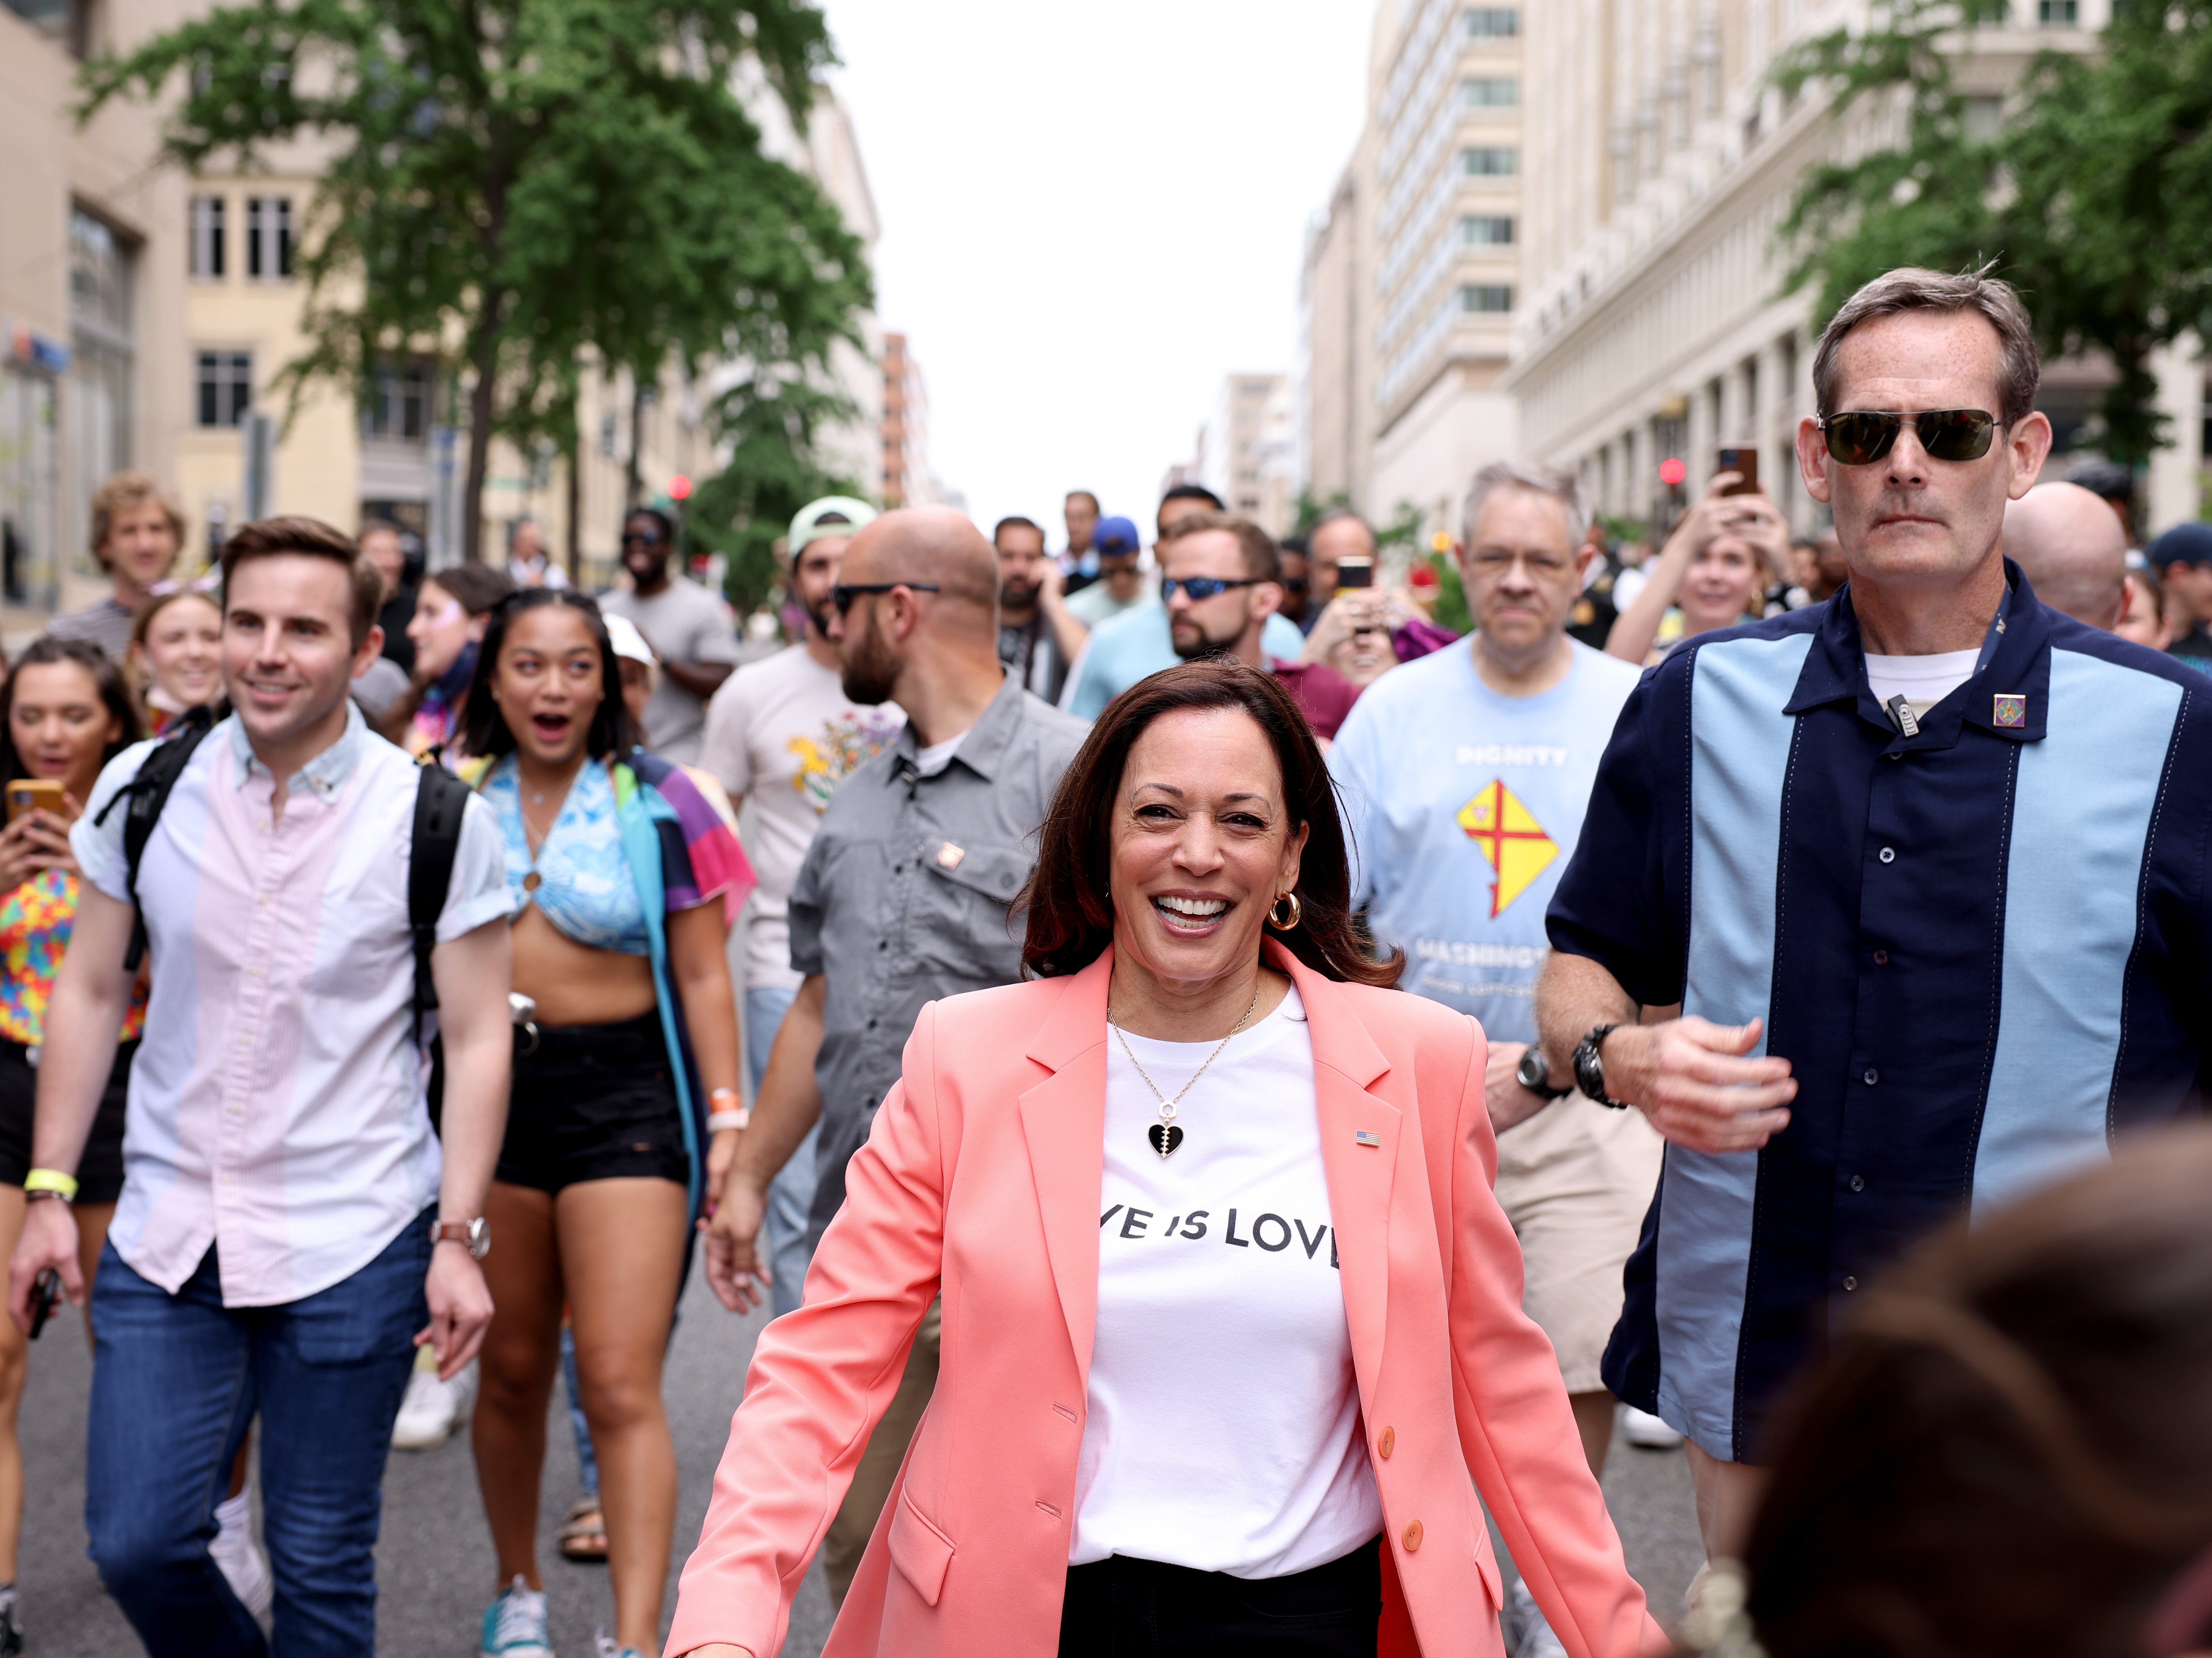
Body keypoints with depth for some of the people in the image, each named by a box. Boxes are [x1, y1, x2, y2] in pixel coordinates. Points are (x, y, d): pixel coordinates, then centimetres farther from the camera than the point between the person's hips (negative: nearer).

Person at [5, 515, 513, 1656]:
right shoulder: (144, 788, 1)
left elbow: (475, 1039, -4)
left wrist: (459, 1237, -9)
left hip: (352, 1241, -3)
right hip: (165, 1228, 3)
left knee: (320, 1563, 6)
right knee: (135, 1540, 4)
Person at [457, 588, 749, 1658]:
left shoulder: (658, 803, -2)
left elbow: (701, 977, 0)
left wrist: (726, 1123, -6)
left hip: (626, 1090, -3)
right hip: (488, 1088, 3)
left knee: (620, 1385, -8)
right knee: (511, 1370, 14)